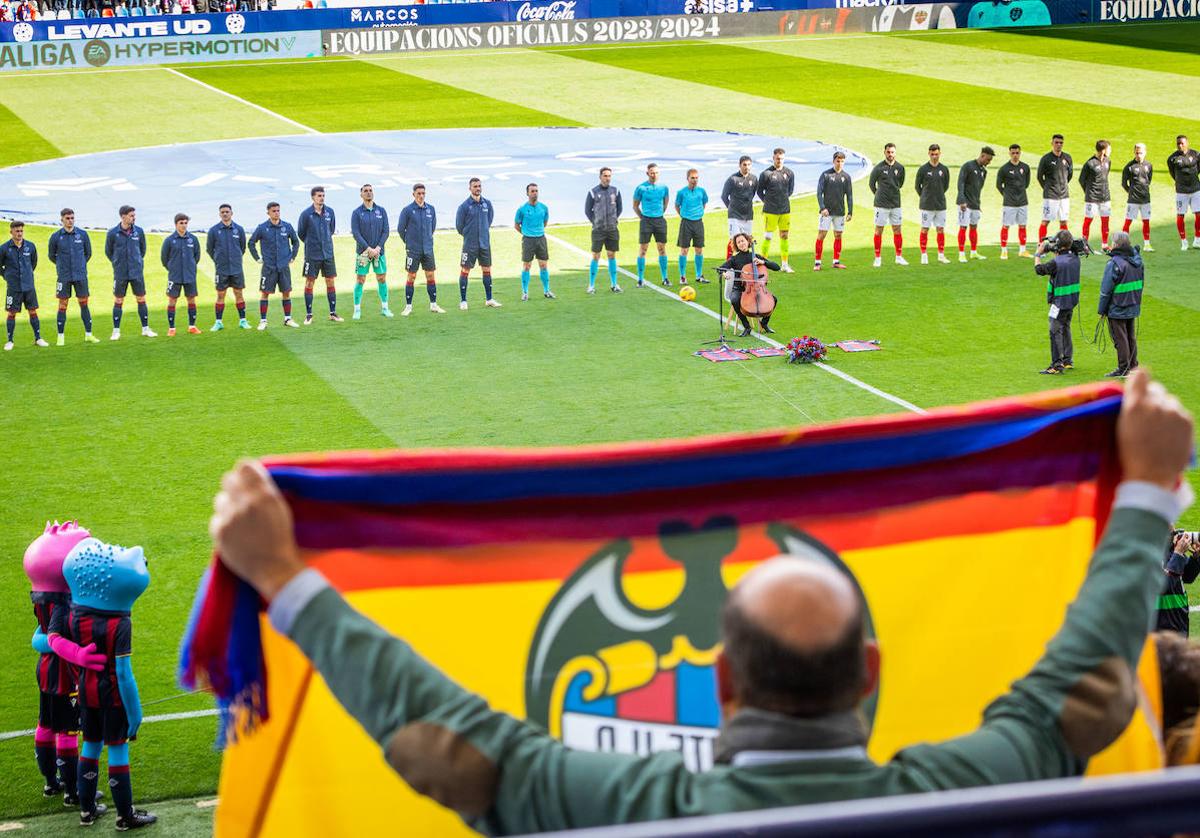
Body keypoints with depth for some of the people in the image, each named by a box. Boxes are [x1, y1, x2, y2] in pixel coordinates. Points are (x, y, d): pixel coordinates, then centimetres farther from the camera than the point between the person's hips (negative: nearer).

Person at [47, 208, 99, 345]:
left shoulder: (83, 234, 1)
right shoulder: (56, 236, -2)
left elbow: (88, 253, 14)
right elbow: (51, 255, 10)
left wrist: (80, 265, 11)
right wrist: (62, 265, 11)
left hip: (81, 276, 1)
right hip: (64, 277, -1)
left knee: (84, 303, 4)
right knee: (62, 305, 1)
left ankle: (88, 335, 9)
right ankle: (61, 336, 6)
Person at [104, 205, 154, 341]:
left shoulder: (139, 231, 0)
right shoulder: (113, 233, -7)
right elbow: (108, 251, 7)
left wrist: (138, 261, 12)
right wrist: (117, 263, 9)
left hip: (137, 273, 2)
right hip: (120, 274, -2)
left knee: (141, 300, 5)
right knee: (118, 302, 3)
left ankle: (145, 329, 13)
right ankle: (116, 331, 9)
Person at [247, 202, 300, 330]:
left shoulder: (287, 227, 3)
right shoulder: (262, 228, -3)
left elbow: (296, 241, 17)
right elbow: (251, 243, 7)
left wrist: (292, 257, 11)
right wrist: (257, 258, 3)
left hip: (284, 266, 2)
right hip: (268, 267, -2)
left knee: (286, 292, 5)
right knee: (265, 293, -1)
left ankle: (288, 319, 14)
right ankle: (263, 321, 4)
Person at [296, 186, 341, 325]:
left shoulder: (330, 212, 1)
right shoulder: (306, 214, -10)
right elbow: (300, 233, 2)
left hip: (328, 253, 3)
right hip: (312, 255, -3)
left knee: (331, 282, 5)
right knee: (309, 283, 0)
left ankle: (333, 313, 12)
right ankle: (308, 315, 7)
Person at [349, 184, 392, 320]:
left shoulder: (381, 211, 5)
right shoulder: (357, 212, -2)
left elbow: (386, 231, 2)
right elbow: (356, 233, -8)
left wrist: (378, 247, -11)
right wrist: (368, 249, -15)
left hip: (379, 251, 3)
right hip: (362, 252, -2)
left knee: (382, 279, 5)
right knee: (360, 280, -1)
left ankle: (384, 308, 14)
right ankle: (357, 310, 4)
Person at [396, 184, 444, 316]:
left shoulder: (431, 209, 4)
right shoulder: (407, 210, -8)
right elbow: (400, 229, 0)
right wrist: (408, 241, 8)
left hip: (428, 249, 4)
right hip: (413, 250, -4)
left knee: (431, 276, 6)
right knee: (411, 278, 1)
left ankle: (433, 305, 13)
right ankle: (408, 306, 7)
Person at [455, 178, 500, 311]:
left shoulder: (487, 204, 2)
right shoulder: (464, 206, -10)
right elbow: (459, 225, -1)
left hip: (485, 243, 4)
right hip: (469, 244, -4)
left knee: (487, 270, 10)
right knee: (465, 271, -1)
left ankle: (489, 299, 19)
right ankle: (463, 301, 5)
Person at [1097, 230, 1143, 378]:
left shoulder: (1114, 263, -19)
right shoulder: (1137, 260, 4)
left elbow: (1106, 289, -16)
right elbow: (1140, 283, 13)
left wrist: (1102, 309, -7)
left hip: (1117, 310, -8)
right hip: (1133, 308, 8)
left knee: (1120, 339, 1)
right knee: (1131, 337, 18)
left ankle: (1123, 369, 4)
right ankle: (1132, 365, 27)